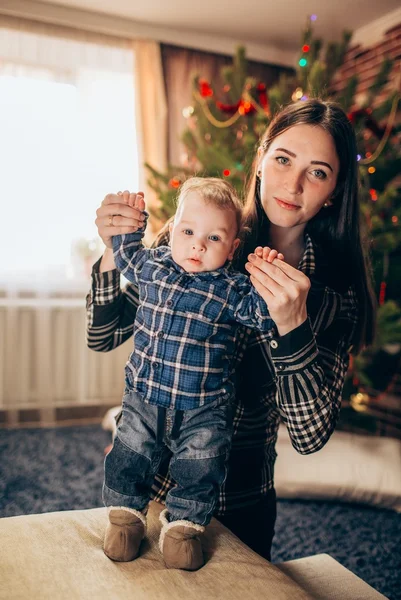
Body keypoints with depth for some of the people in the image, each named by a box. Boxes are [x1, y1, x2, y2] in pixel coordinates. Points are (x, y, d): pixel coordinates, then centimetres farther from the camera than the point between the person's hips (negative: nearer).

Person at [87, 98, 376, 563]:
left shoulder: (337, 291, -10)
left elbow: (310, 436, -18)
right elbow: (104, 336, -6)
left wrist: (292, 326, -31)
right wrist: (114, 251, -22)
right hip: (146, 477, 1)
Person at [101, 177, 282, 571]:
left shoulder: (232, 289, -7)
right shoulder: (152, 266, 2)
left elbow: (262, 315, -14)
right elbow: (126, 255, 22)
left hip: (204, 409, -2)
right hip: (144, 398, 2)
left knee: (200, 469, -1)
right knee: (128, 458, 6)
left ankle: (183, 526, 22)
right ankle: (126, 516, 29)